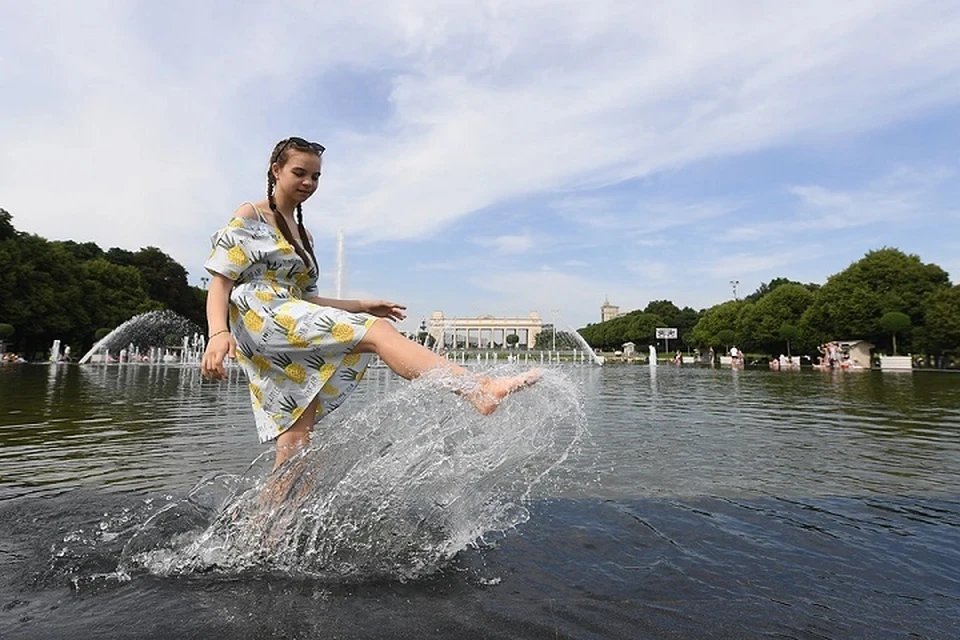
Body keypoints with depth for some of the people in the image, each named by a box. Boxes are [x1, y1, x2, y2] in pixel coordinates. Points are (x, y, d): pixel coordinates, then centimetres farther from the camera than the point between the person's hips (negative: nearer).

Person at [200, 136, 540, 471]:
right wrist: (217, 333, -21)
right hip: (259, 316, -8)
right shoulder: (250, 216, 7)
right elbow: (220, 280, -3)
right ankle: (481, 390, -39)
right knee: (377, 332, -25)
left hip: (287, 346, 8)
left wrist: (361, 306, 12)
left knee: (297, 440, -1)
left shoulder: (304, 237, 27)